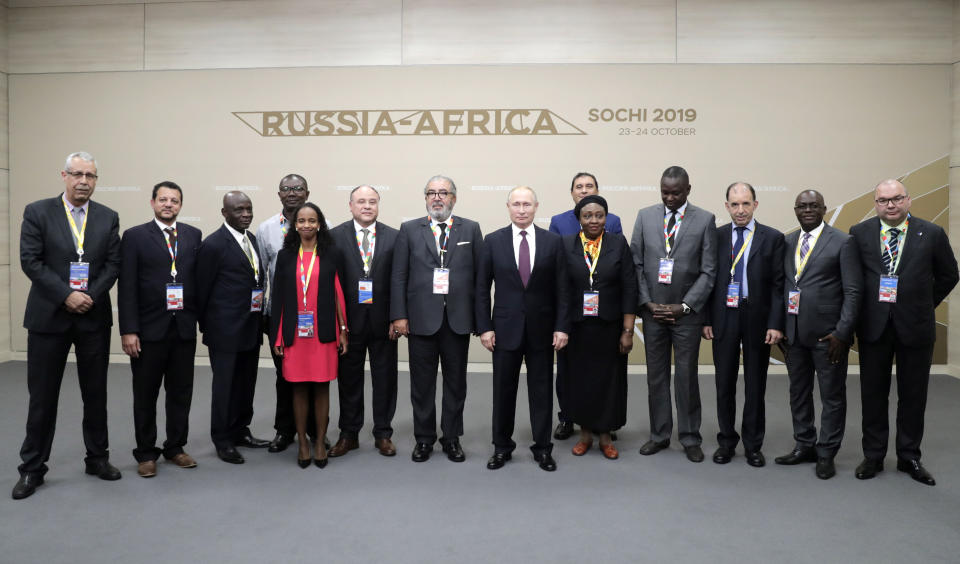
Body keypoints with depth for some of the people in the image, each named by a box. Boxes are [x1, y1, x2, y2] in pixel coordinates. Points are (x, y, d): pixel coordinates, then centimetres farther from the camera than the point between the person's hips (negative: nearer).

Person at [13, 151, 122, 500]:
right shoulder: (37, 212, -1)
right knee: (42, 395, 5)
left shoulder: (108, 218, 6)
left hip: (94, 316, 2)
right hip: (49, 316, -2)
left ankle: (97, 458, 24)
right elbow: (30, 261, -7)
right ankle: (32, 468, 18)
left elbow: (113, 264, 2)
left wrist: (91, 296, -12)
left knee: (96, 393, 10)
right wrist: (66, 295, -15)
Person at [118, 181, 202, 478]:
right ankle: (146, 453, 22)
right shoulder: (135, 236, -1)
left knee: (181, 392, 11)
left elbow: (200, 279, 5)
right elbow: (126, 287, -6)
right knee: (146, 394, 9)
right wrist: (128, 330, -12)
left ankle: (175, 447, 26)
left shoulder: (194, 235, 7)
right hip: (149, 328, -2)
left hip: (184, 328, 3)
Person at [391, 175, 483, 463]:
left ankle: (452, 437, 24)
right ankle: (424, 439, 22)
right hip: (422, 318, 0)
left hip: (458, 318, 0)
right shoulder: (409, 230, 5)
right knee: (422, 382, 8)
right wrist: (399, 315, -5)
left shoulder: (471, 229, 5)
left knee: (455, 382, 10)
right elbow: (398, 276, 2)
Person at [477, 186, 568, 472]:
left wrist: (562, 327, -5)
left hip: (542, 329, 0)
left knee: (542, 389, 8)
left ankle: (543, 448, 22)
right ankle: (502, 446, 23)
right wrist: (484, 327, -5)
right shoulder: (493, 241, 0)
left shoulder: (552, 241, 1)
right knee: (503, 389, 8)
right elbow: (482, 288, 1)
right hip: (506, 328, 0)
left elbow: (561, 289, 1)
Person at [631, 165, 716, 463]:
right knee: (656, 376, 10)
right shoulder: (645, 216, 4)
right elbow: (636, 263, 4)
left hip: (687, 312, -2)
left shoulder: (705, 220, -1)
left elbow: (708, 271, -3)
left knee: (687, 376, 5)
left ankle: (689, 438, 18)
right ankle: (659, 434, 22)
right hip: (652, 310, 2)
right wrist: (647, 303, -5)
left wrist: (685, 306, -10)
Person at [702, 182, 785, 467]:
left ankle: (753, 446, 23)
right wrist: (706, 320, -1)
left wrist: (775, 323, -10)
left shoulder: (772, 238, -1)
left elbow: (778, 284, -3)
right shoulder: (716, 237, 3)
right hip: (724, 318, 1)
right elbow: (708, 280, 4)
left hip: (757, 319, -1)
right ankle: (726, 441, 24)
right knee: (724, 384, 9)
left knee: (755, 386, 9)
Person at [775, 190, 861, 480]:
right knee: (798, 393, 14)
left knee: (832, 396, 5)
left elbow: (852, 291, -8)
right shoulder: (787, 242, 10)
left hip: (828, 334, -5)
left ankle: (826, 453, 18)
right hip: (794, 333, 5)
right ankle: (805, 445, 29)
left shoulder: (842, 242, -5)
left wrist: (842, 333, -14)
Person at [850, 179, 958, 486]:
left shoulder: (931, 234, -2)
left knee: (913, 395, 9)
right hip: (873, 325, 0)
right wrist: (862, 308, 2)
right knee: (873, 394, 9)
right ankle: (873, 456, 21)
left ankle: (909, 457, 24)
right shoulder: (859, 233, -1)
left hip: (915, 326, 0)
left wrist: (924, 305, 6)